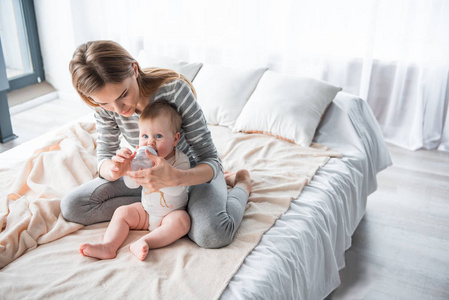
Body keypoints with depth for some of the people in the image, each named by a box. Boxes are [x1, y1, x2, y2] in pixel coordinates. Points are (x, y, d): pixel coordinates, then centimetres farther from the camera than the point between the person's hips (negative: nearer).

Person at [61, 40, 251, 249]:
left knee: (212, 234, -35)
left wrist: (175, 178, -50)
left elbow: (210, 161, -28)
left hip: (192, 170, -4)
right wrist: (113, 169, -36)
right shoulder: (104, 105, -18)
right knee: (71, 206, -9)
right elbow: (104, 158, -9)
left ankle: (241, 184, -1)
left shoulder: (174, 89, -31)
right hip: (148, 171, 5)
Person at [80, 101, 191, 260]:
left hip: (171, 213, -5)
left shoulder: (181, 160, -21)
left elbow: (176, 190, -34)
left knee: (181, 221, -31)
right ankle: (108, 246, -21)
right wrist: (128, 169, -31)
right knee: (122, 212, -6)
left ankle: (145, 241, -38)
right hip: (146, 211, 5)